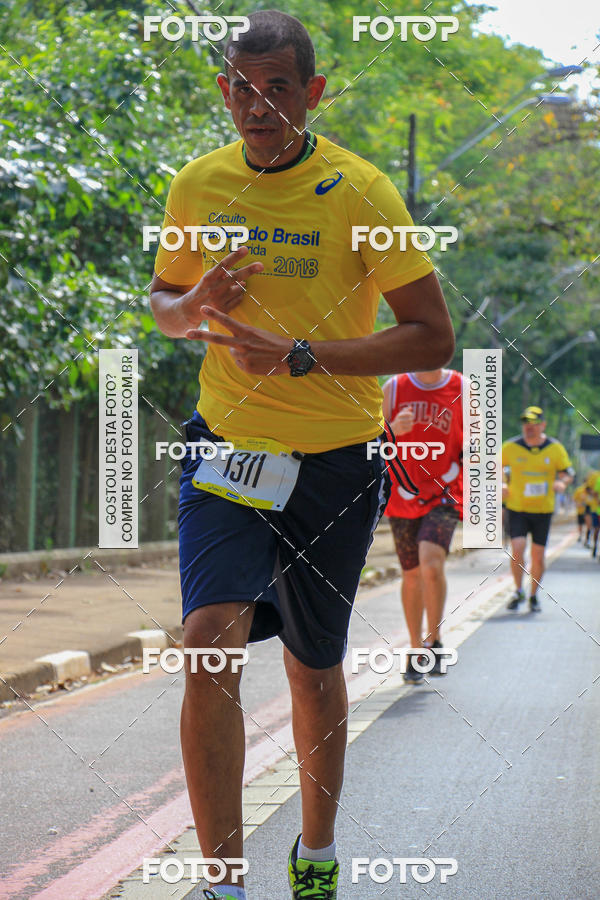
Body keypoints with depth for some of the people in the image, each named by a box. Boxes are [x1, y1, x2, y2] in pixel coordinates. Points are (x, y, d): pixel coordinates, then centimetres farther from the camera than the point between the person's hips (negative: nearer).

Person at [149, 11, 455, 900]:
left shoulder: (359, 190, -11)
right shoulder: (197, 185, 1)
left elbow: (432, 336, -12)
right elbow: (165, 299, 17)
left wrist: (300, 355, -22)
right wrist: (196, 305, -8)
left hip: (336, 460, -1)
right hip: (228, 448, 2)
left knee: (313, 669, 12)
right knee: (210, 640, -20)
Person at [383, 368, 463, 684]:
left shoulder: (462, 389, 0)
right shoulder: (394, 388, 2)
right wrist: (393, 429, -17)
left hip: (444, 495, -2)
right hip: (403, 495, 2)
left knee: (431, 562, -23)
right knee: (412, 574, 8)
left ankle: (434, 640, -5)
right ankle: (416, 651, 24)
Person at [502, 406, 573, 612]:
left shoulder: (555, 449, -1)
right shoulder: (510, 447, -3)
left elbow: (567, 473, 8)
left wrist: (562, 483, -15)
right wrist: (502, 485, -5)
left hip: (543, 510, 1)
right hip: (517, 508, -1)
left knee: (538, 555, 3)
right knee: (517, 548, -16)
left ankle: (534, 595, 23)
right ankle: (518, 591, 3)